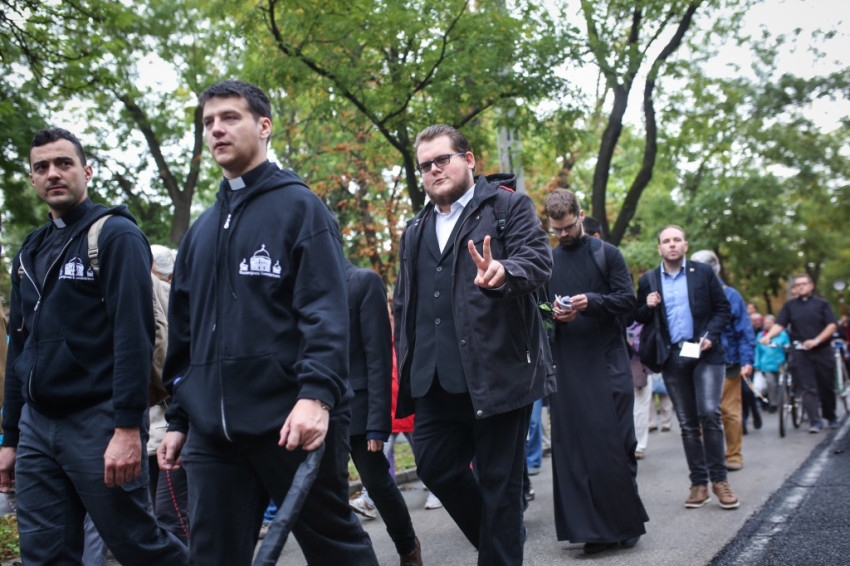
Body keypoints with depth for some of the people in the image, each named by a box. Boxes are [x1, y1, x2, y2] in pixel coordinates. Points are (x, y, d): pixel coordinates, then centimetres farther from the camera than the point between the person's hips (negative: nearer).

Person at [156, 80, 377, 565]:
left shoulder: (297, 206, -1)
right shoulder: (203, 228, 18)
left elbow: (326, 311, -12)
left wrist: (317, 394, -25)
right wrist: (178, 419, 18)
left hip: (292, 424, -6)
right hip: (213, 433, 6)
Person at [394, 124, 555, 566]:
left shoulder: (507, 205, 4)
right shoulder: (416, 232, 20)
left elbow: (539, 259, -11)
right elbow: (403, 304, 23)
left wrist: (503, 273, -33)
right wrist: (405, 367, 15)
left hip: (498, 373, -5)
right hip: (437, 379, 6)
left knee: (498, 482, 0)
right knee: (435, 467, 6)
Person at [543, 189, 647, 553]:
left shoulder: (607, 254, 3)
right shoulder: (546, 262, 10)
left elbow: (628, 300, -2)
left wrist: (592, 301, -18)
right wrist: (554, 314, -8)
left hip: (608, 360, -2)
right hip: (567, 365, 2)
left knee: (616, 441, -2)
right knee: (574, 445, 0)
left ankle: (625, 522, 12)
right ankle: (594, 528, 7)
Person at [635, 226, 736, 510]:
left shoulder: (703, 273, 5)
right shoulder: (648, 280, 8)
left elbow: (722, 308, 6)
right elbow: (639, 318, 13)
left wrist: (711, 335, -10)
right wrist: (647, 307, -9)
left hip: (704, 353, -2)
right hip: (672, 358, 2)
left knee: (709, 413, -15)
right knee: (687, 423, 5)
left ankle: (719, 479, -3)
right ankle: (699, 483, 11)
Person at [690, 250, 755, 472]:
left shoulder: (730, 295, 1)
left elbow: (744, 331, -1)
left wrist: (747, 361, -10)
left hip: (727, 363, -2)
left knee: (730, 412, 4)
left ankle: (734, 456, 16)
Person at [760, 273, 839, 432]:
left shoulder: (822, 304, 7)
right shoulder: (789, 306, 9)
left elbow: (832, 325, -2)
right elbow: (779, 325, -1)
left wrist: (817, 340, -16)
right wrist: (768, 336, -21)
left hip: (822, 351, 0)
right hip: (800, 352, 0)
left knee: (827, 386, 8)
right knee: (808, 388, -7)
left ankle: (831, 417, 27)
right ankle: (815, 422, -6)